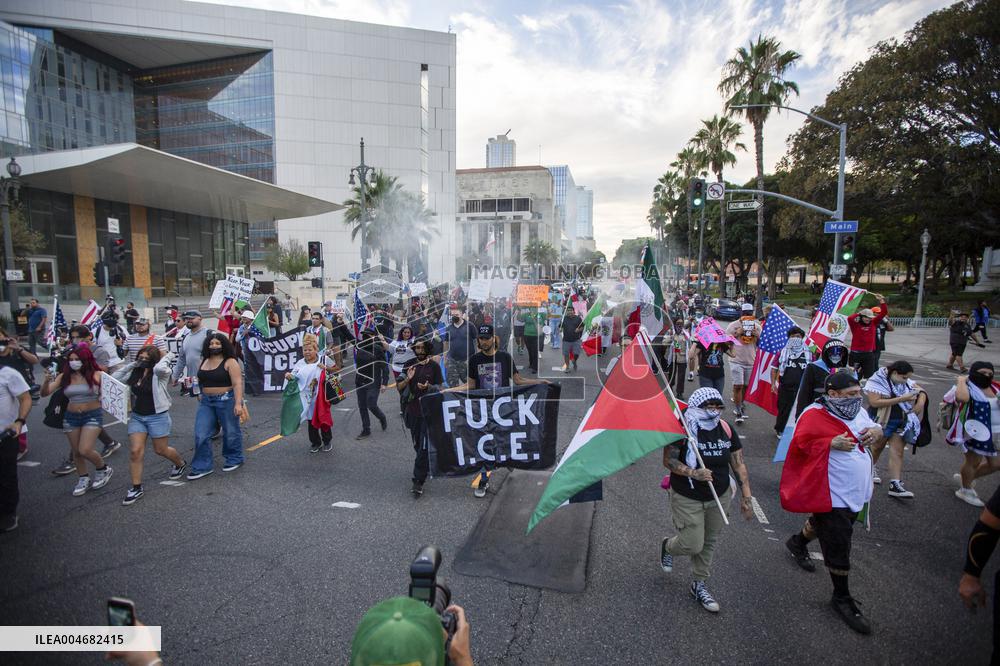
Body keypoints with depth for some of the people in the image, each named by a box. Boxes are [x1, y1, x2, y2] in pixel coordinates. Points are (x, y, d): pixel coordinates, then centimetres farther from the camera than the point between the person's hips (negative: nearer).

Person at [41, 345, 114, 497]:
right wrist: (47, 380, -22)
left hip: (92, 416, -4)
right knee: (76, 452, 14)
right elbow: (45, 393, -5)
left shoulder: (96, 375, -9)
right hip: (71, 417, 4)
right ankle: (83, 479, 32)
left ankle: (104, 469, 16)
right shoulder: (64, 376, -2)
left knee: (85, 450, -12)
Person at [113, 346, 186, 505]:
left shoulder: (160, 373, -14)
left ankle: (180, 463, 40)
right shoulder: (134, 373, 5)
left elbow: (160, 368, -38)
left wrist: (167, 357, -19)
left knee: (161, 450, 10)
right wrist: (131, 364, 0)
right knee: (135, 451, -2)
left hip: (158, 417, -5)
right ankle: (136, 487, 9)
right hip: (137, 417, 5)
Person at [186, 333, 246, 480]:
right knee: (201, 434, 3)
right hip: (206, 402, 6)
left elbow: (237, 384, -17)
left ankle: (235, 459, 26)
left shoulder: (230, 362, -11)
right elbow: (201, 381, 19)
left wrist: (238, 403, -24)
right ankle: (202, 466, 12)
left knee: (231, 432, 7)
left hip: (227, 400, -6)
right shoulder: (203, 361, 9)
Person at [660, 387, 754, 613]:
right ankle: (668, 545, 32)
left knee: (710, 543, 15)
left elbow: (739, 465, 3)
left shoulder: (726, 430, -3)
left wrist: (746, 496, 0)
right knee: (692, 545, -3)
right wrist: (693, 473, -31)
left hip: (719, 498, 5)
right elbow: (668, 461, -17)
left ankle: (699, 584, 37)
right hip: (687, 499, -5)